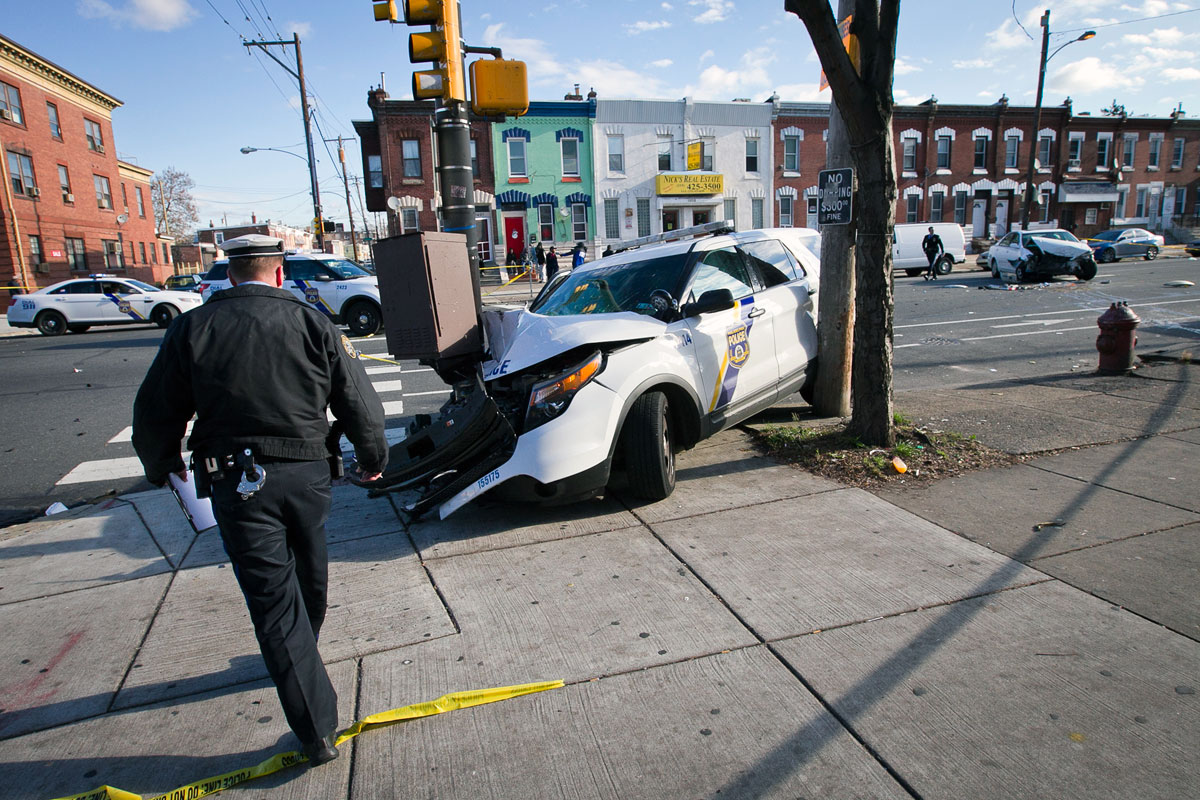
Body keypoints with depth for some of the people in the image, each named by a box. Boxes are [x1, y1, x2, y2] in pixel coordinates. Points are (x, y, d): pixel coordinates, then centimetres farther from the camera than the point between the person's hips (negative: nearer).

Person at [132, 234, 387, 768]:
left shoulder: (192, 328, -2)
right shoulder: (312, 323, -2)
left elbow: (156, 411, 5)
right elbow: (360, 402, 0)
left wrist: (161, 465, 24)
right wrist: (373, 457, 17)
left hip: (237, 481, -1)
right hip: (306, 473, 2)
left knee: (273, 598, 2)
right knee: (308, 575, 24)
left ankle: (317, 732, 5)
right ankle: (301, 657, 52)